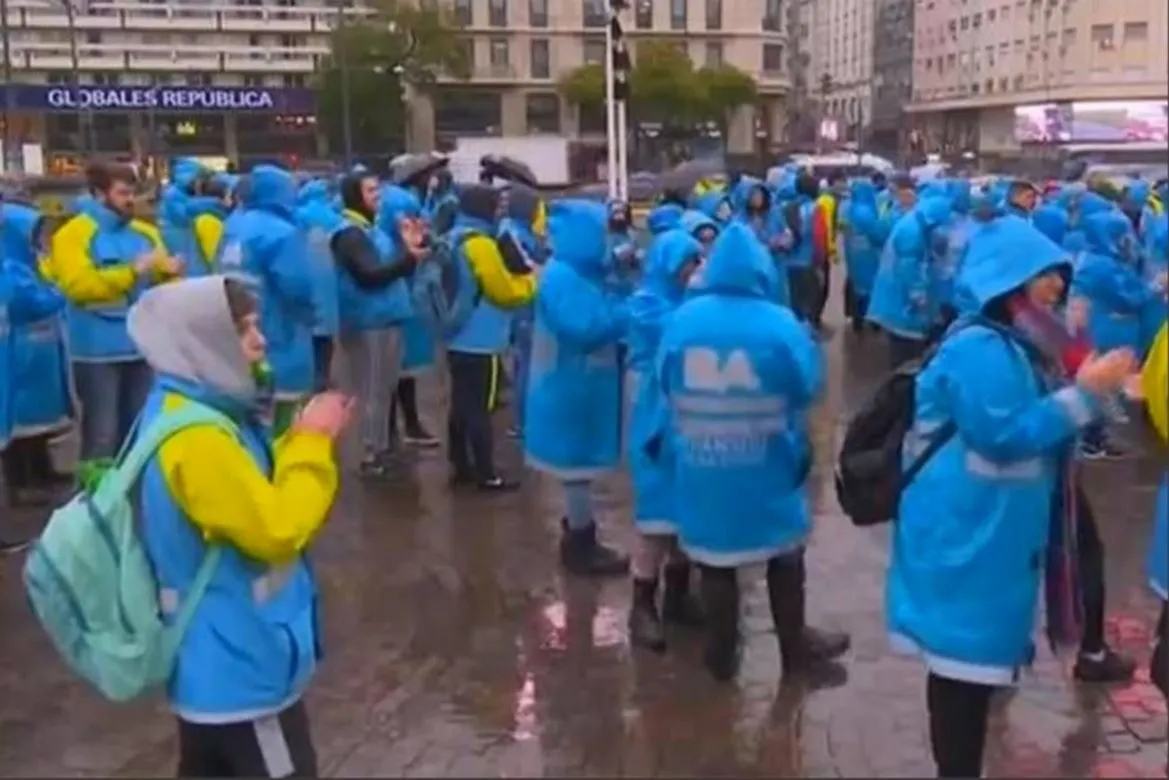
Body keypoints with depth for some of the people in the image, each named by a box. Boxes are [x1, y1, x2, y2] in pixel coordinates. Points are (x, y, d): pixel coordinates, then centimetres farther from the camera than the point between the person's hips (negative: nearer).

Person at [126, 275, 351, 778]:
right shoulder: (195, 439, -27)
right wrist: (312, 443, -17)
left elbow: (259, 496, 15)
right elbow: (278, 529, -27)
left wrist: (304, 440, 2)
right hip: (241, 668, -10)